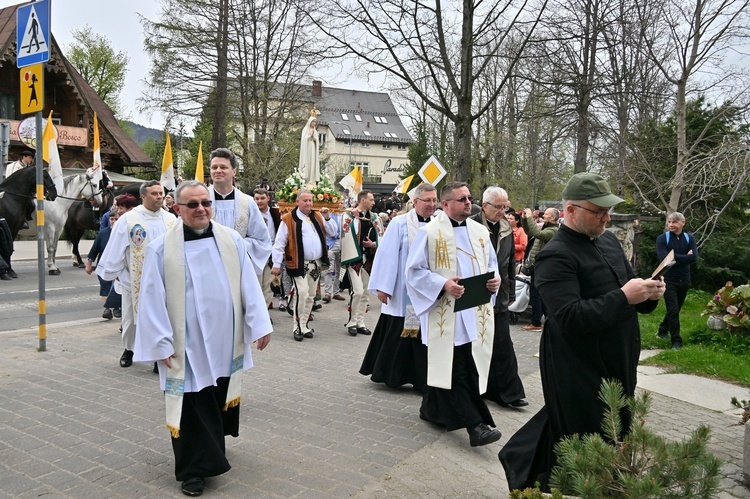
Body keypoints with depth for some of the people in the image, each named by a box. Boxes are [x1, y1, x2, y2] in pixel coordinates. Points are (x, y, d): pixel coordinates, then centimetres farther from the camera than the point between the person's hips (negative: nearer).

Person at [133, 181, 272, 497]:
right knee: (192, 406, 4)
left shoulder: (232, 240, -1)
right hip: (187, 346, -3)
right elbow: (152, 300, -8)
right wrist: (161, 343, -11)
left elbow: (249, 286, 0)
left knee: (220, 399, 19)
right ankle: (193, 469, 19)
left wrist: (259, 325, -3)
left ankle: (213, 452, 42)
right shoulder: (161, 249, -9)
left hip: (225, 341, 4)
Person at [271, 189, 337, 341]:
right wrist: (276, 264, -9)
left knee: (311, 296, 11)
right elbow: (279, 243, -6)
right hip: (299, 264, -6)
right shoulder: (289, 219, -5)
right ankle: (297, 327, -3)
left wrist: (328, 217, -3)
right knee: (301, 293, -15)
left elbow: (332, 232, 12)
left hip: (316, 264, 6)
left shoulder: (317, 217, 12)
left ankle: (304, 325, 22)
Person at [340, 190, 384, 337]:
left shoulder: (374, 218, 10)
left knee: (365, 293, 10)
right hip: (354, 258, -6)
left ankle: (360, 323, 20)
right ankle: (351, 322, 4)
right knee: (357, 291, -13)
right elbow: (347, 237, -9)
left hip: (369, 259, 6)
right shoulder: (348, 215, -5)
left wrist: (373, 244, -6)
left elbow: (380, 237, 11)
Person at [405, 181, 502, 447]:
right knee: (458, 369, -4)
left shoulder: (480, 231, 11)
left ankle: (432, 408, 29)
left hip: (475, 313, 6)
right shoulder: (430, 232, -5)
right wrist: (443, 284, -19)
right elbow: (414, 270, -6)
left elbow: (491, 264, 20)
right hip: (446, 311, -5)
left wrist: (494, 279, -3)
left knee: (444, 364, 11)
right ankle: (475, 424, -3)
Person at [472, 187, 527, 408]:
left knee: (502, 346, 4)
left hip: (499, 296, 5)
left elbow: (511, 261, 15)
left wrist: (511, 292, 14)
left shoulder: (507, 228, 8)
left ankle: (509, 392, 9)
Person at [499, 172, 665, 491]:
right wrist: (624, 297, -26)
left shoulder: (608, 240, 7)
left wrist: (648, 294, -5)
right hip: (578, 370, -9)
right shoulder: (556, 256, -20)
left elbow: (627, 288, 17)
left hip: (615, 363, 9)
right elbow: (570, 318, -29)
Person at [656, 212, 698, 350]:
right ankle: (676, 340, 2)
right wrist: (684, 257, -15)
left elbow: (694, 257, -12)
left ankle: (663, 330, 35)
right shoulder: (662, 238, -7)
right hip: (669, 280, -4)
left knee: (675, 309, 16)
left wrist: (674, 257, -18)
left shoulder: (690, 238, 2)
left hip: (684, 280, 4)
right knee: (673, 310, -6)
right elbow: (664, 258, -21)